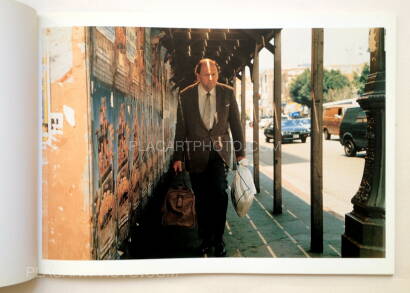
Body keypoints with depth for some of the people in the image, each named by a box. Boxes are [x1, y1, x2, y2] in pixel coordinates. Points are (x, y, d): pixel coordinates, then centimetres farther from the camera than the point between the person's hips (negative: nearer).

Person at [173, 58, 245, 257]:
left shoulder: (227, 93, 0)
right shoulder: (185, 96, -1)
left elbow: (235, 123, 6)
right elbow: (181, 128, 3)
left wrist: (240, 151, 5)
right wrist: (178, 157, 3)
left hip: (220, 151, 0)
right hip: (196, 154, 1)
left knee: (219, 191, -18)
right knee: (201, 199, 8)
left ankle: (218, 239, -1)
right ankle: (206, 239, 26)